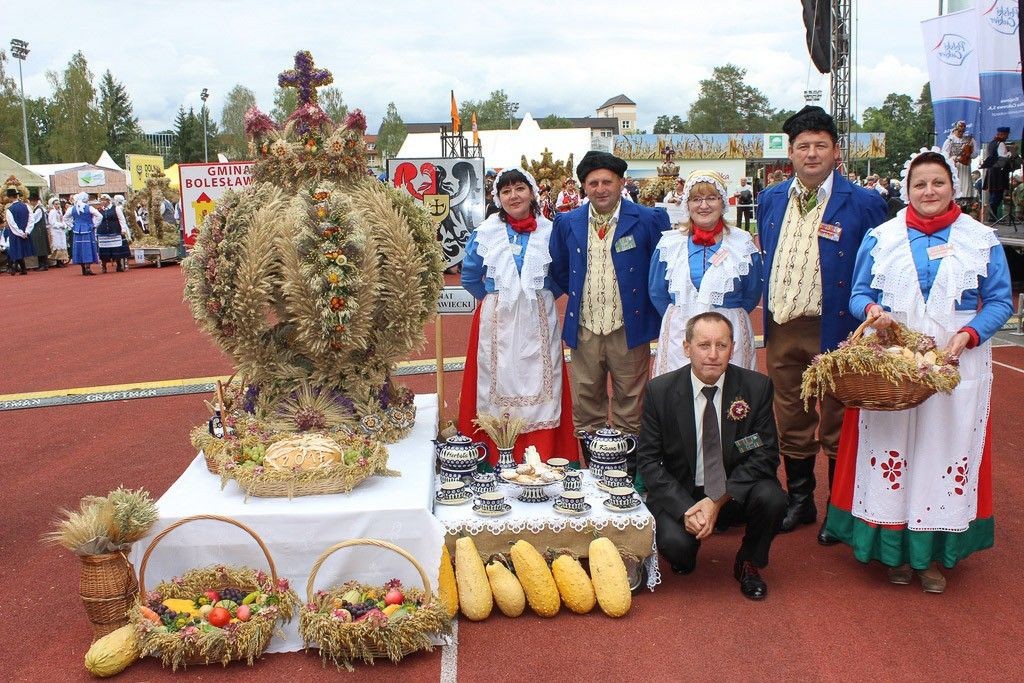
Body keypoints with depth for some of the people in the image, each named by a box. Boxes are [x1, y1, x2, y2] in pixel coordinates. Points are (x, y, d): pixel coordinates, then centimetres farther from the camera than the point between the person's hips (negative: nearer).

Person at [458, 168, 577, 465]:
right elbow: (469, 277, 11)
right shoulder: (485, 232, 2)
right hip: (497, 322, 0)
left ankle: (543, 461, 9)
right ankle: (498, 466, 8)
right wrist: (495, 299, 12)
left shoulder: (550, 230, 3)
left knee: (539, 385, 1)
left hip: (539, 322, 1)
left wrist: (539, 297, 7)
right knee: (499, 386, 1)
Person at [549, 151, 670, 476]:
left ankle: (629, 467, 19)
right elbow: (559, 269, 16)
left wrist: (646, 300, 3)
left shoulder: (648, 219, -5)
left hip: (629, 327, -2)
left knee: (630, 403, 7)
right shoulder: (567, 223, 4)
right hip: (584, 328, 2)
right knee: (586, 402, 11)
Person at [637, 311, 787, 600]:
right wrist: (685, 509, -22)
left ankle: (748, 565, 4)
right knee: (675, 544, -29)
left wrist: (718, 501, -21)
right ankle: (684, 558, 12)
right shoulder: (660, 390, -10)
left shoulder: (757, 386, -9)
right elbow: (648, 459, -8)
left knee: (771, 498, -28)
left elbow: (765, 455, -10)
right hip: (679, 494, -1)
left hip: (735, 493, 2)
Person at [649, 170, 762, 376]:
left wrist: (728, 318, 8)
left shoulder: (742, 243, 2)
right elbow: (657, 293, 10)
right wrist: (678, 320, 9)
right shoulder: (669, 243, 3)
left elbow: (752, 294, 9)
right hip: (679, 334, 1)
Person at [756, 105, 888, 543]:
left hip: (835, 328, -4)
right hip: (782, 328, 5)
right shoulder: (770, 201, 7)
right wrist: (767, 315, 12)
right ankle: (799, 500, 31)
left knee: (837, 423, 9)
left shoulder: (864, 203, -8)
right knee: (791, 420, 15)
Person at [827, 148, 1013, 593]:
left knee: (948, 454, 1)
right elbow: (858, 295, 9)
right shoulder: (881, 238, 6)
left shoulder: (981, 240, 5)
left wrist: (969, 334, -13)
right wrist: (871, 310, -14)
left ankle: (935, 554, 15)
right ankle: (897, 549, 15)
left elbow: (1000, 301, 5)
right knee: (890, 453, 0)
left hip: (956, 367, 0)